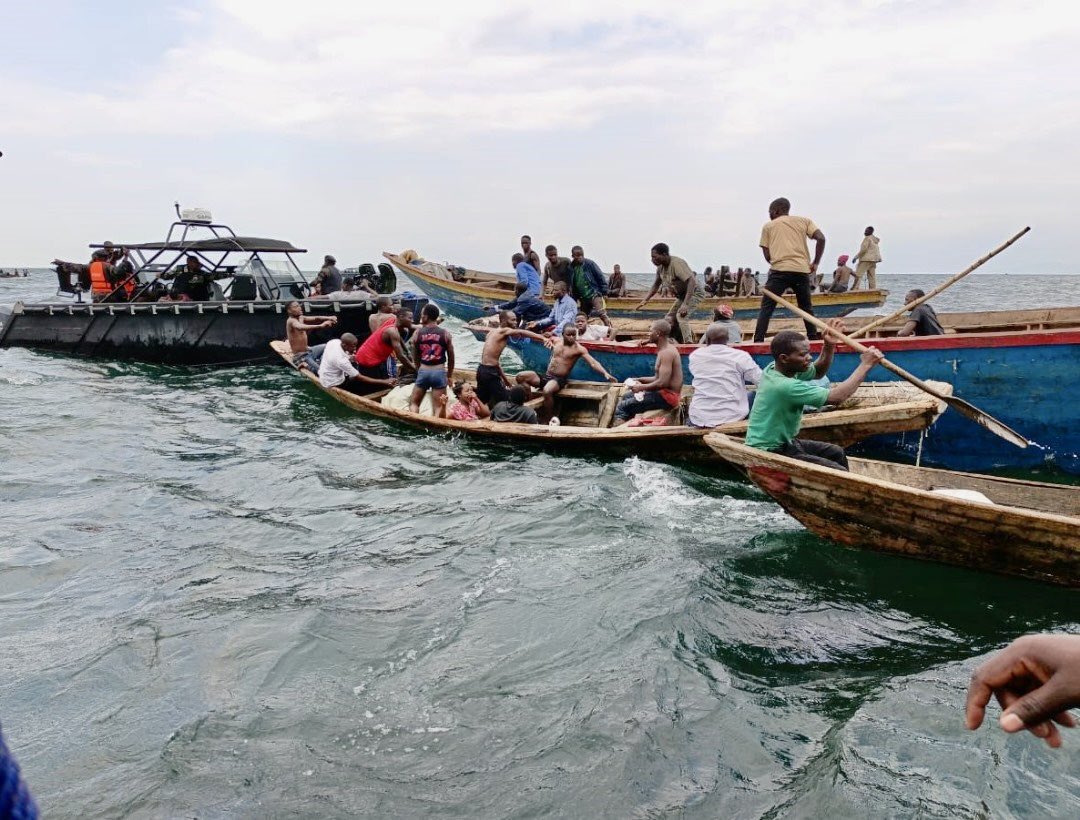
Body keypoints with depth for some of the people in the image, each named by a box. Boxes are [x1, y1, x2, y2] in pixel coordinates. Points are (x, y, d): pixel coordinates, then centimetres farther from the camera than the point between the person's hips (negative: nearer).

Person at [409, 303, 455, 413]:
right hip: (439, 372, -1)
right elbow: (451, 357, 6)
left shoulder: (417, 333, 1)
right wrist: (449, 375, 19)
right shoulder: (445, 333, 0)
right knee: (439, 407, 1)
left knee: (413, 403, 14)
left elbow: (415, 357, 10)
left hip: (423, 371, 1)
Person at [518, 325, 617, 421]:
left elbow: (593, 363, -16)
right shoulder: (557, 341, 9)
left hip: (559, 379, -6)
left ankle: (548, 420, -18)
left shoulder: (579, 349, -6)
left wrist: (605, 373, -29)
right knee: (521, 377, -10)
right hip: (546, 376, 6)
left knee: (547, 391, -38)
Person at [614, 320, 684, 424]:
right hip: (666, 393, 11)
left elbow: (662, 383, -26)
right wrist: (640, 380, 9)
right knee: (626, 396, 18)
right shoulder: (665, 349, 13)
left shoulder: (666, 353, -19)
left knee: (623, 406, -11)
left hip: (667, 397, -11)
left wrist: (641, 387, -15)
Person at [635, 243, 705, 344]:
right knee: (669, 320, 8)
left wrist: (685, 305, -42)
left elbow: (691, 282, -37)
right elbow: (656, 285, 11)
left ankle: (689, 344, -25)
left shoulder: (677, 264, -30)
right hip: (681, 296, 9)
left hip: (694, 292, -9)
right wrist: (645, 300, -2)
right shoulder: (660, 267, -3)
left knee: (681, 315, -28)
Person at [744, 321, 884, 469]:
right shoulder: (785, 386, -29)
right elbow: (837, 397, -28)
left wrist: (829, 346, -4)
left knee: (837, 453, 20)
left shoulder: (774, 368, -2)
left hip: (784, 441, 10)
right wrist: (865, 365, -18)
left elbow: (818, 372, 15)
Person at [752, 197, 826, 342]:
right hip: (802, 270, 2)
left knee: (766, 307, 1)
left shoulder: (768, 226, 14)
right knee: (806, 307, 18)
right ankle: (813, 338, 16)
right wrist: (815, 263, 9)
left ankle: (758, 341, -8)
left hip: (779, 270, -2)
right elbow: (821, 238, 3)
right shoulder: (804, 221, 17)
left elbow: (767, 255, 9)